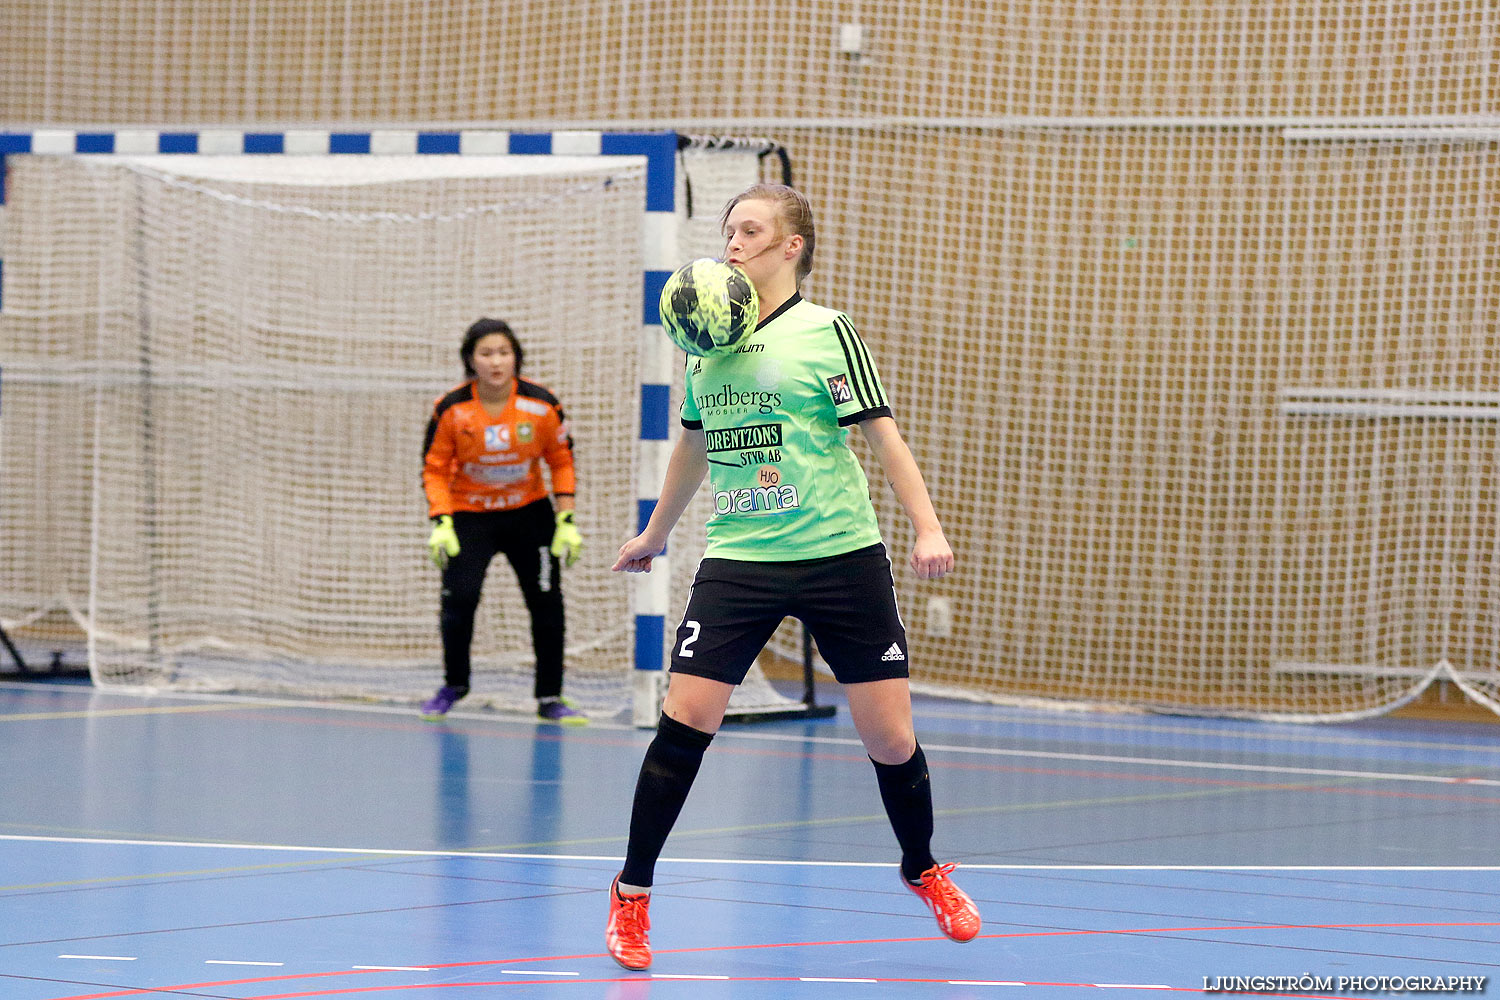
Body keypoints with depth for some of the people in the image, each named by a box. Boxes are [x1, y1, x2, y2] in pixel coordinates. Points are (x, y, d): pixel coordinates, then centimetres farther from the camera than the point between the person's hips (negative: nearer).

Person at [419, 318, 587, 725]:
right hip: (470, 515, -1)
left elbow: (562, 461, -1)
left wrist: (566, 521, -5)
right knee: (458, 599, -12)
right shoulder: (451, 409, -15)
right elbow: (434, 469, -5)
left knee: (547, 603, -2)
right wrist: (442, 523, -16)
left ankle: (550, 697, 13)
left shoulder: (542, 404, -14)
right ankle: (453, 686, 13)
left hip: (529, 513, 1)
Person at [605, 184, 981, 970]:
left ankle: (924, 870, 28)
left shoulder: (825, 332, -3)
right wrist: (654, 535, 33)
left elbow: (882, 435, -5)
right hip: (738, 558, 3)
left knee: (890, 737, 0)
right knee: (686, 716, -12)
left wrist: (928, 528, -15)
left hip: (841, 553, -3)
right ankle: (632, 894, 2)